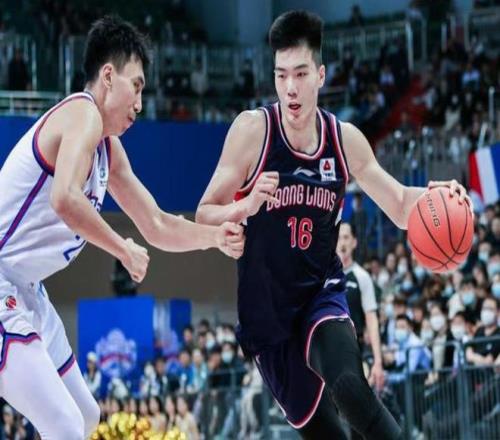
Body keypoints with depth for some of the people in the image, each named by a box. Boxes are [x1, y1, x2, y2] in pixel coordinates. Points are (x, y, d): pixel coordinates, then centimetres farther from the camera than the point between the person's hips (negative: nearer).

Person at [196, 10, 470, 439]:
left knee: (349, 388, -29)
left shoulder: (345, 138, -3)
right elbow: (204, 216, -9)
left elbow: (400, 206, 7)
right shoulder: (252, 129, -12)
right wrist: (247, 206, -30)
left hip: (321, 292, 1)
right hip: (266, 306, 0)